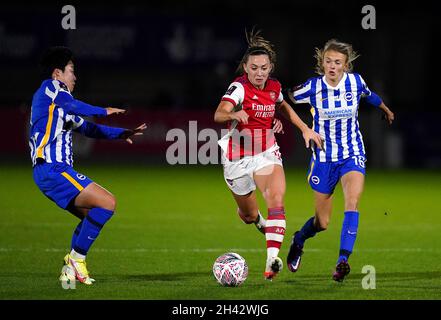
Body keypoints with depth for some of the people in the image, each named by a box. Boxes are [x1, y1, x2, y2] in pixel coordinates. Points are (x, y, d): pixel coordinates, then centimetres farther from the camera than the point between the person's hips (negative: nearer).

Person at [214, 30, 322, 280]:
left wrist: (305, 129, 18)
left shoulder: (274, 87, -1)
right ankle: (260, 222, 54)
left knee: (276, 201, -23)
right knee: (249, 214, 14)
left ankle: (272, 260, -34)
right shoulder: (239, 88, -19)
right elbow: (219, 114, -38)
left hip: (267, 154, 3)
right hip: (238, 157, -3)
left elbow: (284, 107, 24)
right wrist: (234, 114, -59)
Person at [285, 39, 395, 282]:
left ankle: (343, 260, -29)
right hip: (323, 158, -1)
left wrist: (386, 110, 35)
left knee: (352, 201, -28)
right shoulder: (312, 88, -13)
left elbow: (369, 95, 16)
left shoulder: (355, 82, -7)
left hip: (352, 155, 1)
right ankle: (298, 241, 40)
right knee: (322, 223, 6)